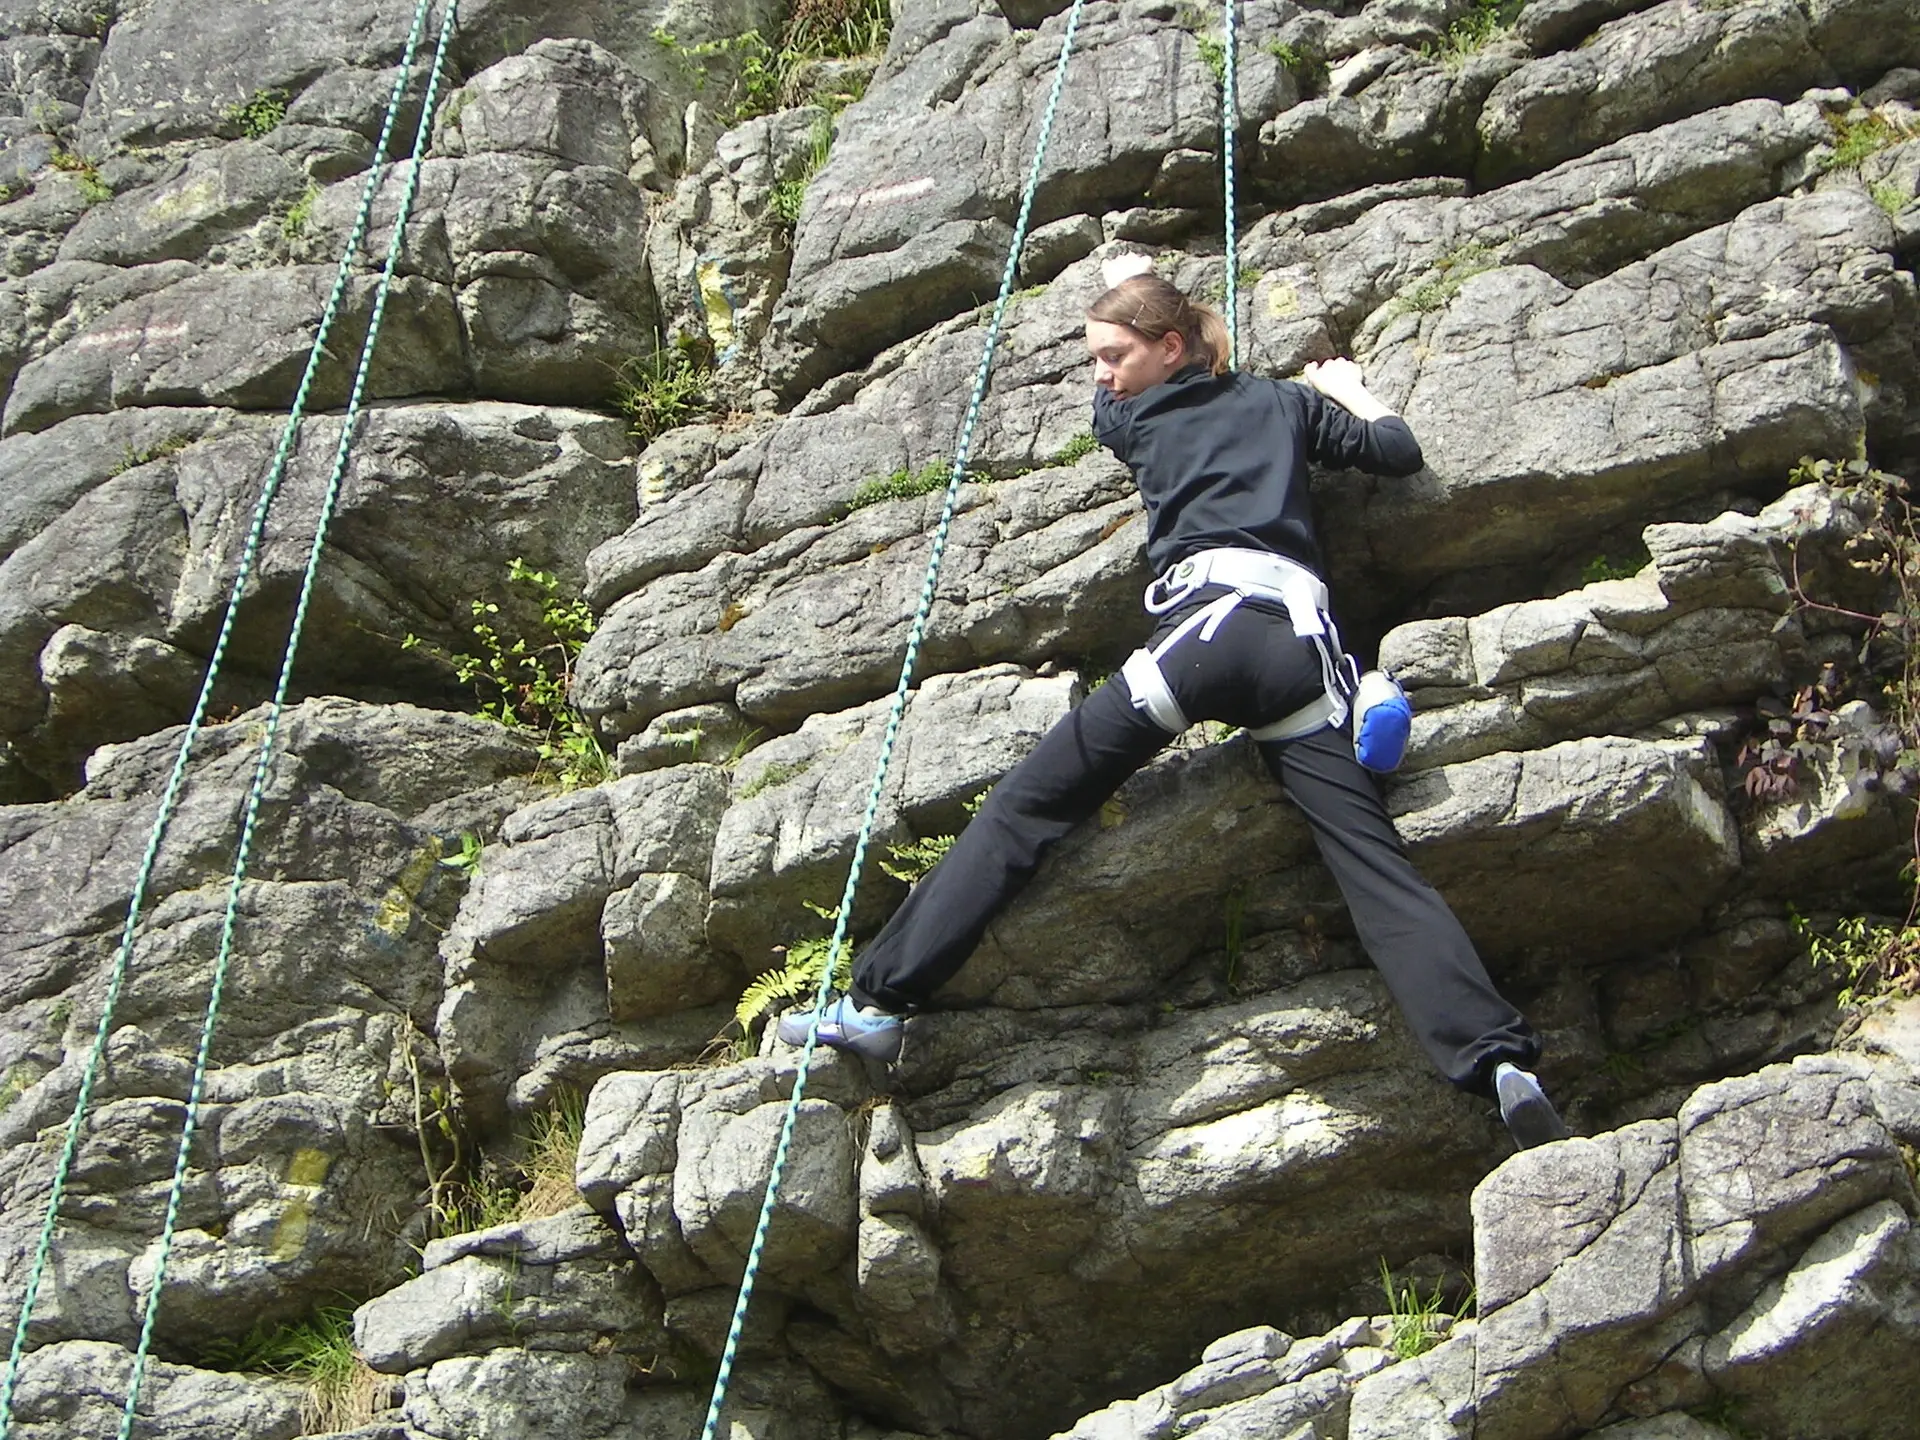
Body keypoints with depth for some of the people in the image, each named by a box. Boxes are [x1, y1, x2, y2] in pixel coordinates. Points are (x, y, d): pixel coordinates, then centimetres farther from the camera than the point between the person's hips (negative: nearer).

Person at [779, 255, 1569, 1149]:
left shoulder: (1132, 419, 21)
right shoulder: (1286, 403, 26)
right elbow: (1399, 453, 26)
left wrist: (1127, 284, 61)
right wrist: (1350, 391, 46)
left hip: (1207, 616, -3)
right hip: (1302, 640, 3)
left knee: (1022, 810, 1)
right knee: (1376, 865, -5)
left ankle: (878, 1002, -3)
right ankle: (1497, 1059, -23)